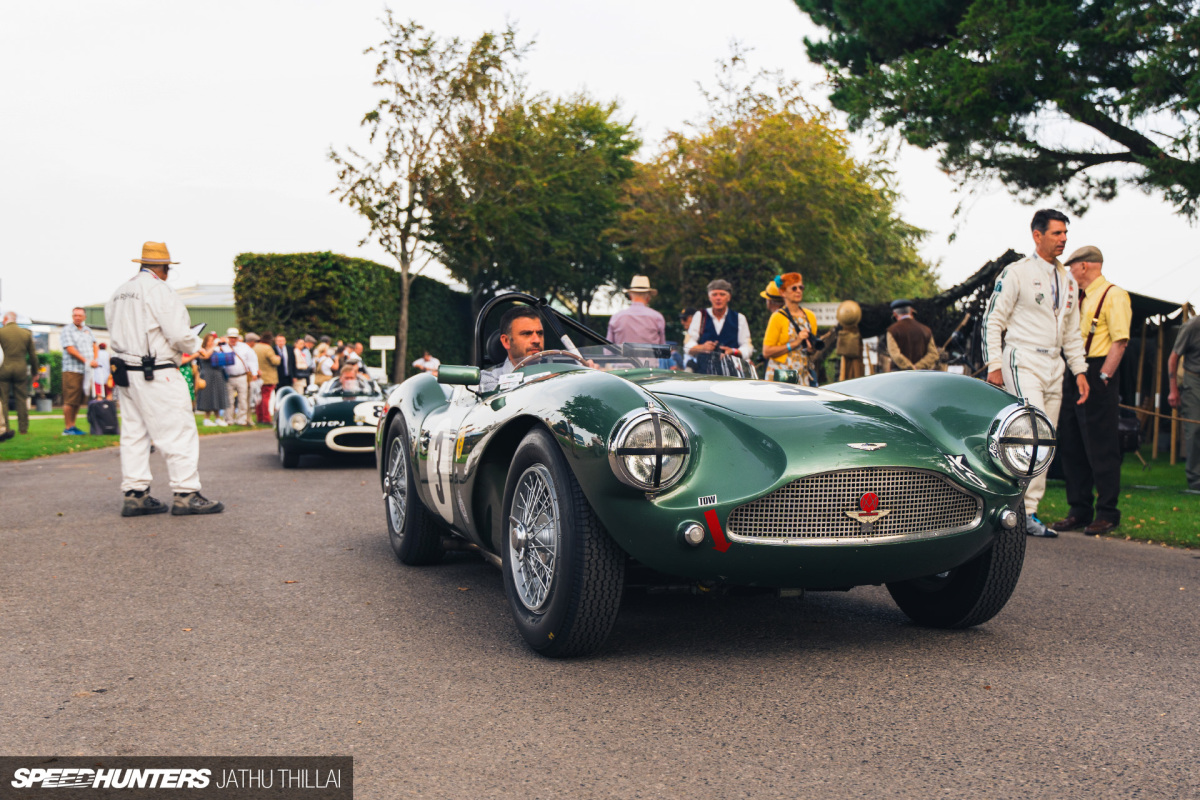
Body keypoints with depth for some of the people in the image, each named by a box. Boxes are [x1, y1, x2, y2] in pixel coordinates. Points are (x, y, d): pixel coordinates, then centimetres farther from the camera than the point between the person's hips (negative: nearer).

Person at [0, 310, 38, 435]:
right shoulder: (26, 334, 6)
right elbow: (33, 355, 9)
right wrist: (34, 372, 19)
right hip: (21, 369, 3)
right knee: (22, 400, 8)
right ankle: (23, 427, 9)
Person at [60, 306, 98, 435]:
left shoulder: (87, 330, 18)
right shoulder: (67, 330, -1)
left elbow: (94, 346, 16)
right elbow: (70, 349, -10)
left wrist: (96, 360, -3)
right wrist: (86, 361, -15)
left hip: (86, 370, 6)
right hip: (72, 370, -6)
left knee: (78, 400, 8)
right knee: (70, 400, -7)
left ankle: (72, 426, 13)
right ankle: (67, 428, -3)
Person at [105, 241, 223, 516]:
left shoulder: (119, 293, 14)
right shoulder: (158, 290, -12)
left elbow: (118, 332, 13)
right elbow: (178, 334, -17)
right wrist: (195, 345, 2)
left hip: (126, 373, 9)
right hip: (157, 374, -9)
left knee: (133, 433, 11)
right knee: (178, 432, -4)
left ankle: (135, 495, 12)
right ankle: (186, 495, -4)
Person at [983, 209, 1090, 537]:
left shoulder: (1068, 281, 17)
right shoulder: (1016, 273, -4)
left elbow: (1072, 331, 23)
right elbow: (992, 320, -5)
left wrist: (1080, 370, 14)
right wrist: (994, 365, -12)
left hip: (1053, 367, 7)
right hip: (1022, 362, -7)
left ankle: (1025, 510, 9)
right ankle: (1025, 512, -13)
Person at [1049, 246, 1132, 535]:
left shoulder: (1114, 295, -6)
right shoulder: (1080, 299, 19)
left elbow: (1120, 340, -14)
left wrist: (1103, 377, -19)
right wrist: (1071, 374, 13)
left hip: (1096, 377, -9)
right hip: (1073, 376, 9)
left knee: (1100, 448, -4)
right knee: (1071, 446, 9)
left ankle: (1107, 513, 5)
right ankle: (1079, 510, 17)